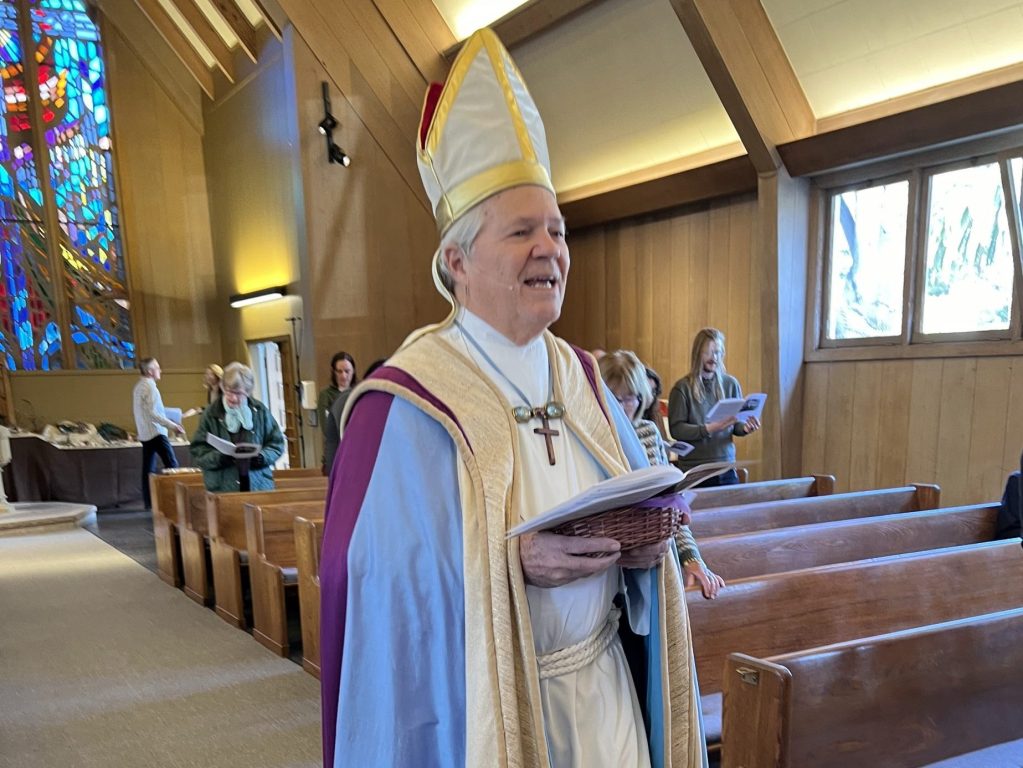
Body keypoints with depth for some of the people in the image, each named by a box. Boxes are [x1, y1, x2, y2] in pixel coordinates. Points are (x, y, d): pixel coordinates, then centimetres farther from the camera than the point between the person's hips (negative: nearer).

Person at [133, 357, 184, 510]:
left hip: (144, 433, 9)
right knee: (171, 463, -9)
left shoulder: (139, 386, 15)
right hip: (155, 432, -9)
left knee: (148, 468, 8)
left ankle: (148, 502, 10)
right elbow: (152, 413, -19)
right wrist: (172, 425, -19)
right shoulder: (149, 387, -13)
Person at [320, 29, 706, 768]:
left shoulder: (582, 379, 3)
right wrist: (514, 561, -28)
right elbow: (383, 578, -18)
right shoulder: (409, 405, -16)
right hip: (478, 706, -5)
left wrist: (645, 541, -12)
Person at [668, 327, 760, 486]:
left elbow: (736, 424, 9)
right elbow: (676, 429, -11)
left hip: (726, 468, 3)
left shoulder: (730, 384, 5)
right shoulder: (683, 387, -6)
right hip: (694, 470, -3)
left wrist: (745, 428, -13)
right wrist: (708, 429, -23)